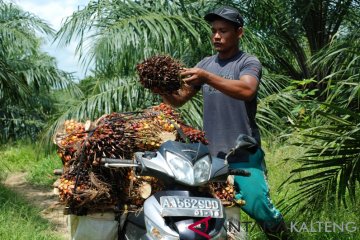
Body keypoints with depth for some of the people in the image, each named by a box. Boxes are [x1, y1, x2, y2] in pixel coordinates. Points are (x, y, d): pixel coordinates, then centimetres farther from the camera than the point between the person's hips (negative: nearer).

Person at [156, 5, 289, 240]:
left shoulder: (249, 62, -3)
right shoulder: (206, 64, 14)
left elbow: (247, 90, -25)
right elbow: (179, 99, 10)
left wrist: (206, 77, -35)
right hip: (210, 153, 5)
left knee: (256, 204, -15)